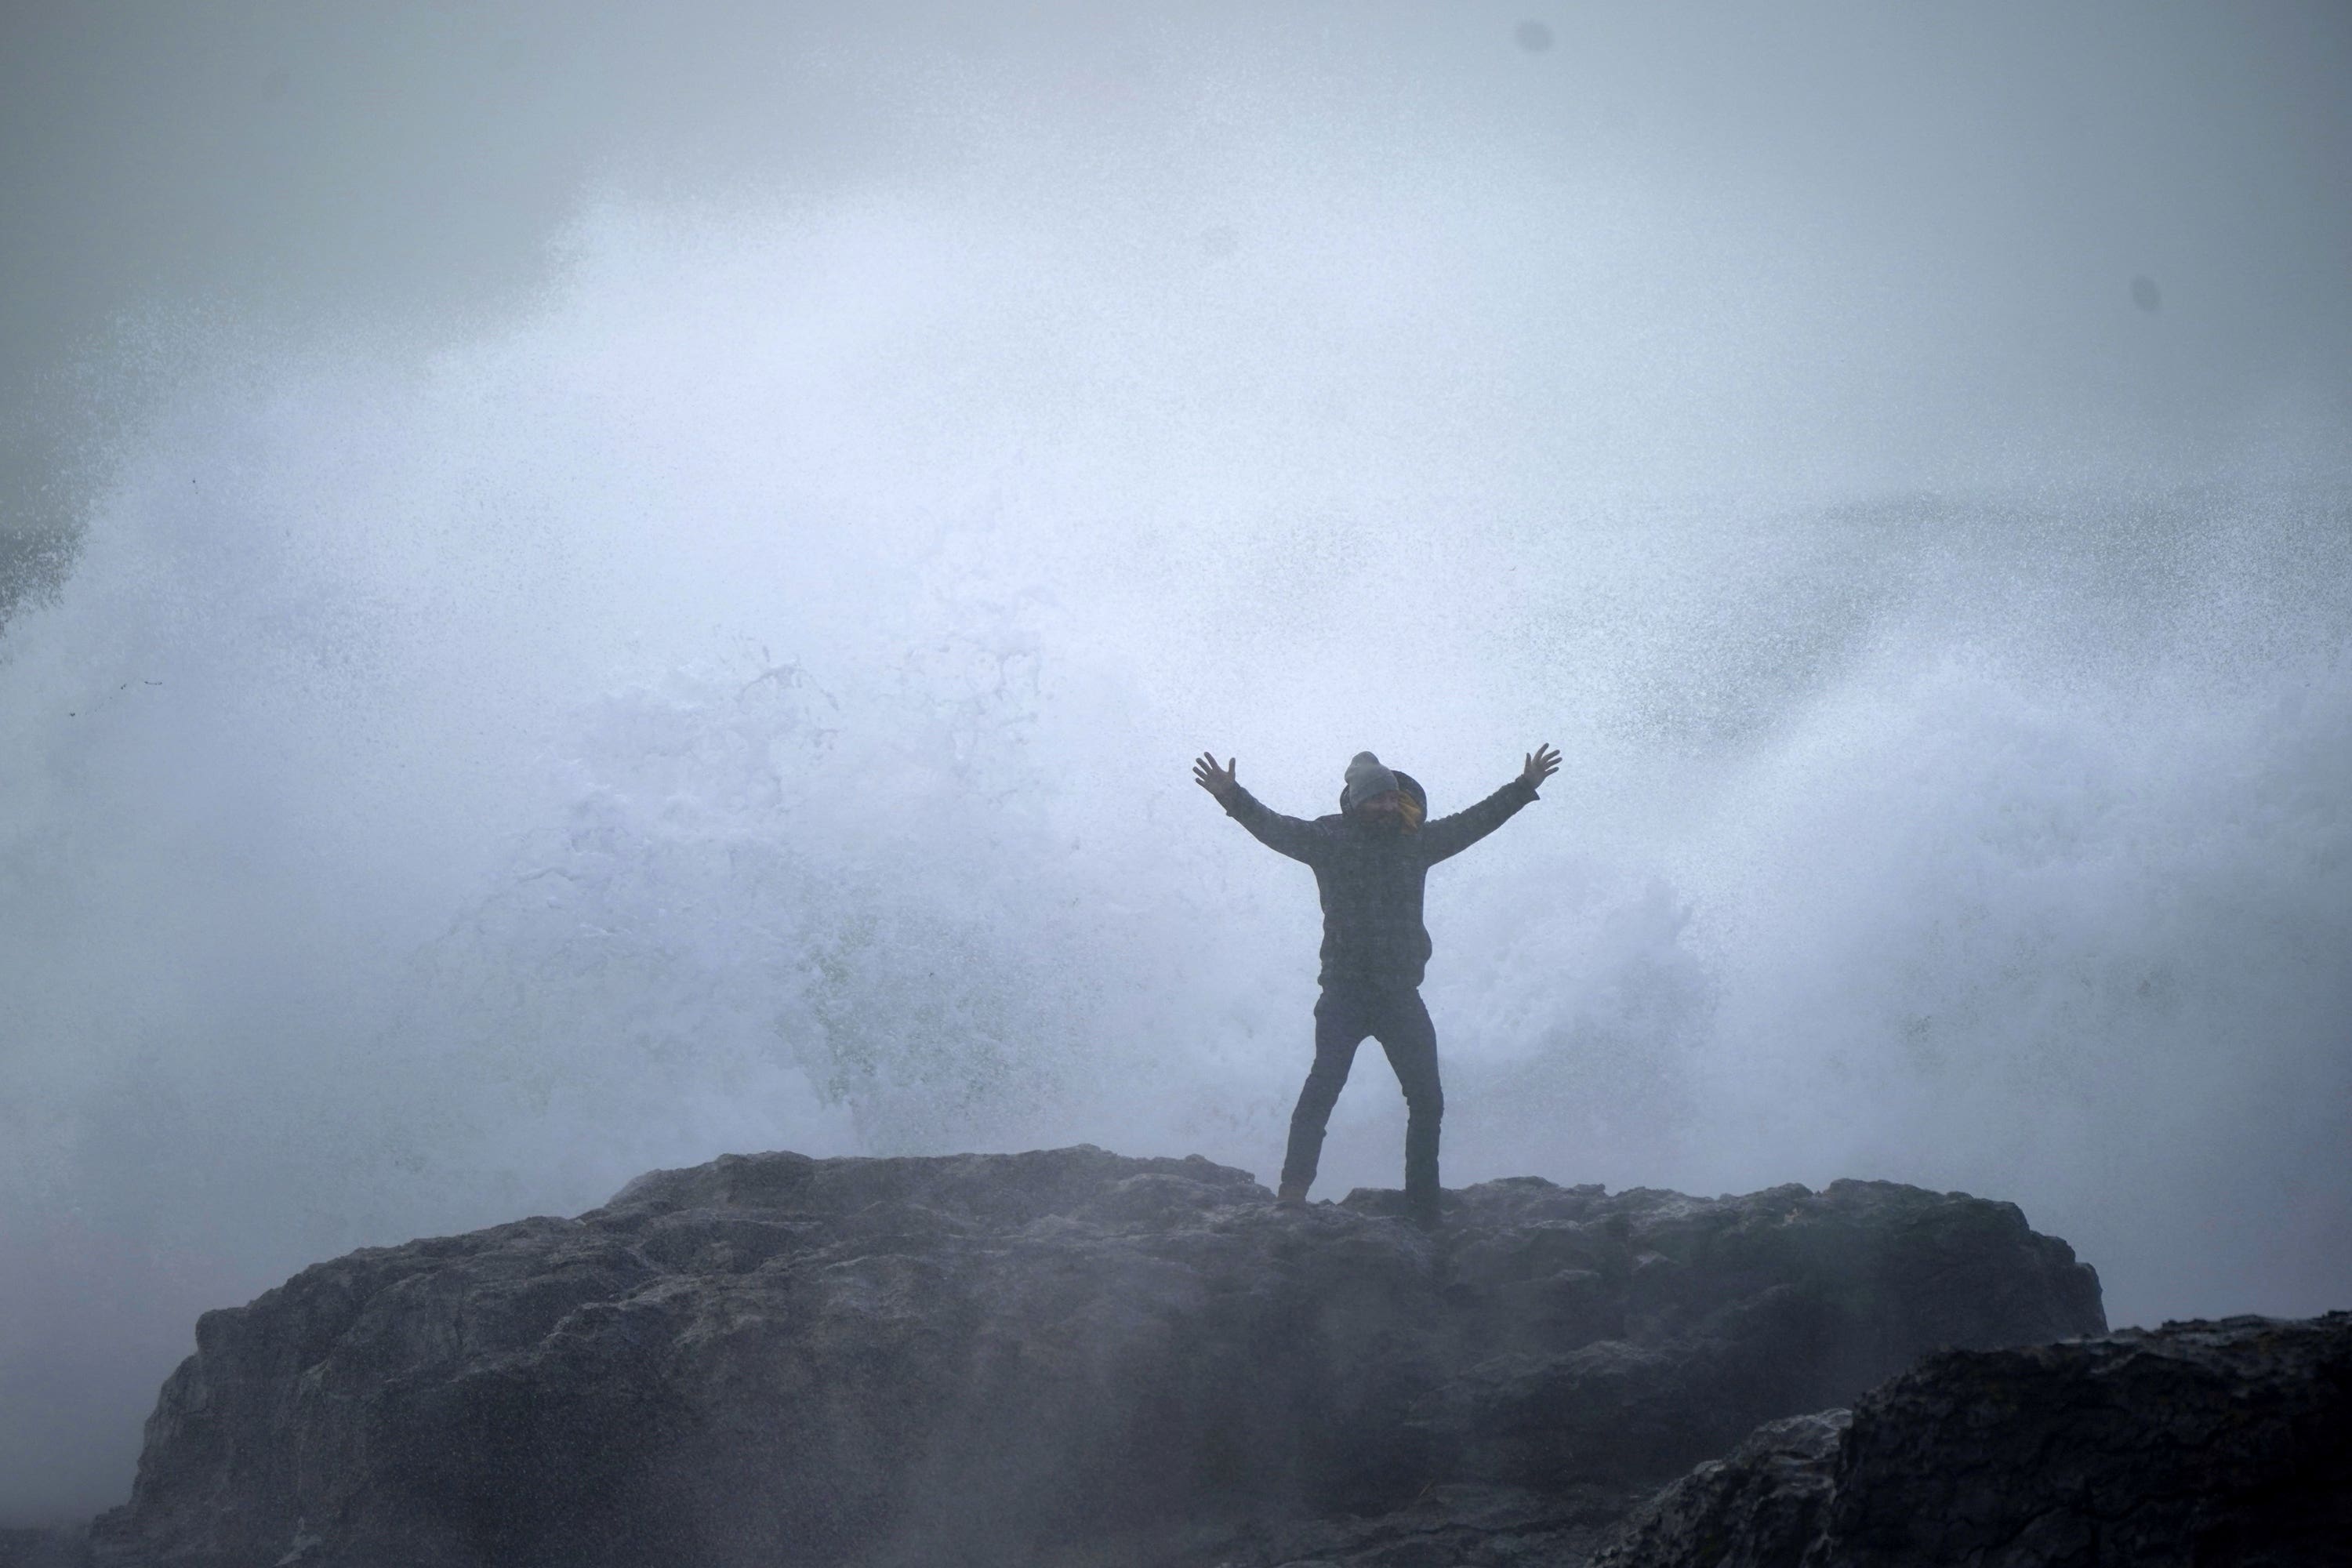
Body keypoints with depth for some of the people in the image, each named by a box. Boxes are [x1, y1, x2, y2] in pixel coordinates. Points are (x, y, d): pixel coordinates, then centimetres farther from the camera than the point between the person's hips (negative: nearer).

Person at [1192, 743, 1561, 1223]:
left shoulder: (1417, 840, 12)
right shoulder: (1329, 838, 0)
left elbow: (1475, 822, 24)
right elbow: (1273, 827, -12)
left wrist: (1525, 787, 26)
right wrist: (1233, 798, -29)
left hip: (1401, 994, 4)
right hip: (1346, 992, -4)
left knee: (1427, 1098, 2)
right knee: (1325, 1082, -19)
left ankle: (1424, 1211, 12)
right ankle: (1293, 1192, -23)